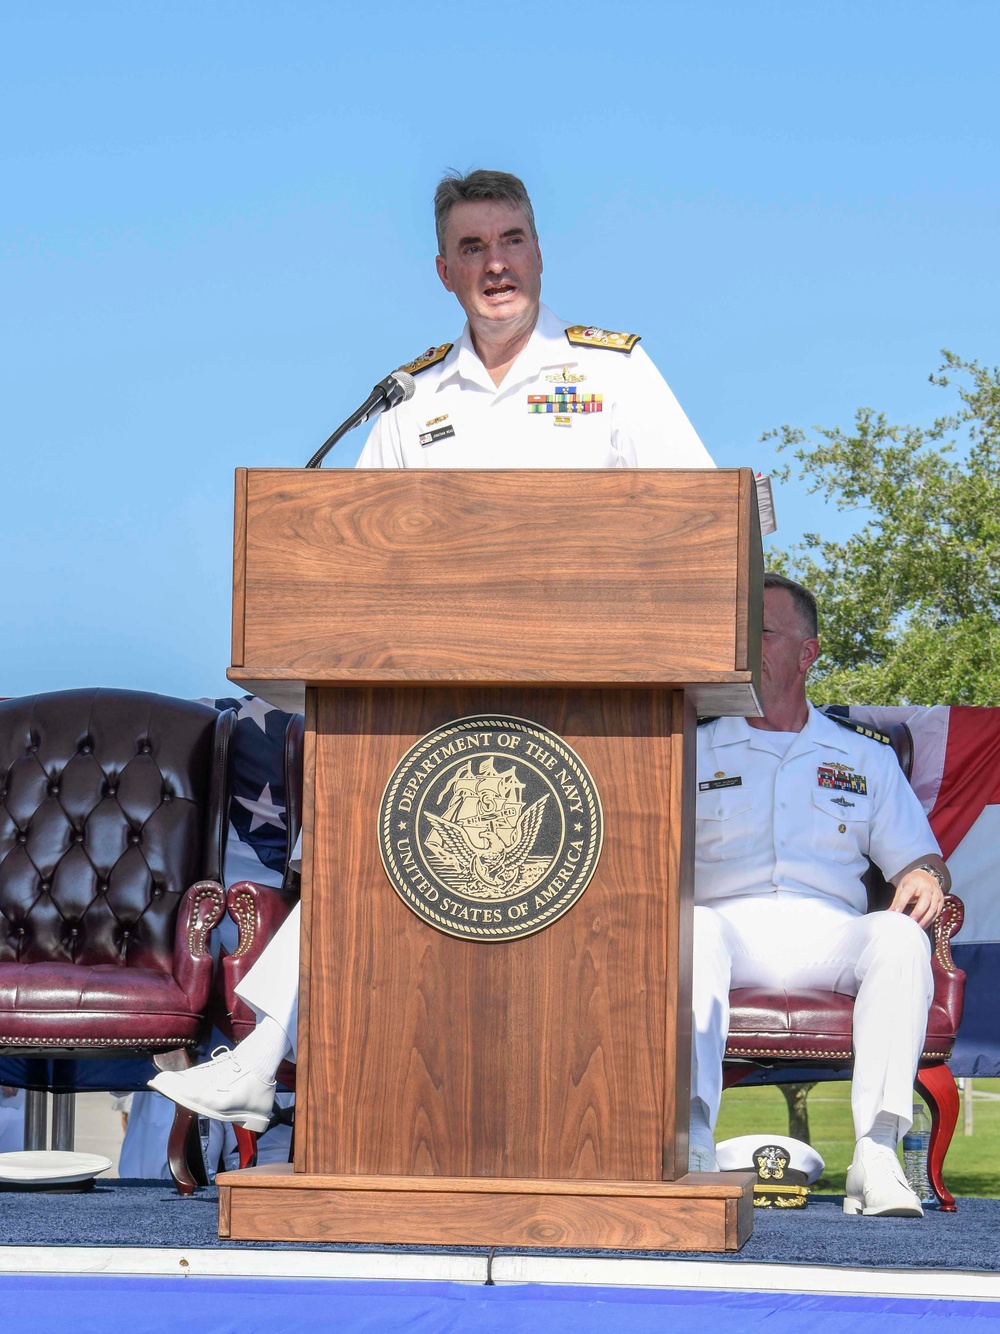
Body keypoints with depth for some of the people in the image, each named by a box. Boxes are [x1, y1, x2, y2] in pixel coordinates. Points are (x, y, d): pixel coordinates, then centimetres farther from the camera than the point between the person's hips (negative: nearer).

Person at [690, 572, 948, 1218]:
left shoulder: (865, 755, 23)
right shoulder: (695, 751, 21)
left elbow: (917, 856, 19)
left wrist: (926, 879, -6)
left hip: (828, 934, 1)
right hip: (731, 927, -1)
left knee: (901, 936, -33)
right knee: (692, 930, -37)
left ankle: (877, 1157, -45)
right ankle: (693, 1139, -53)